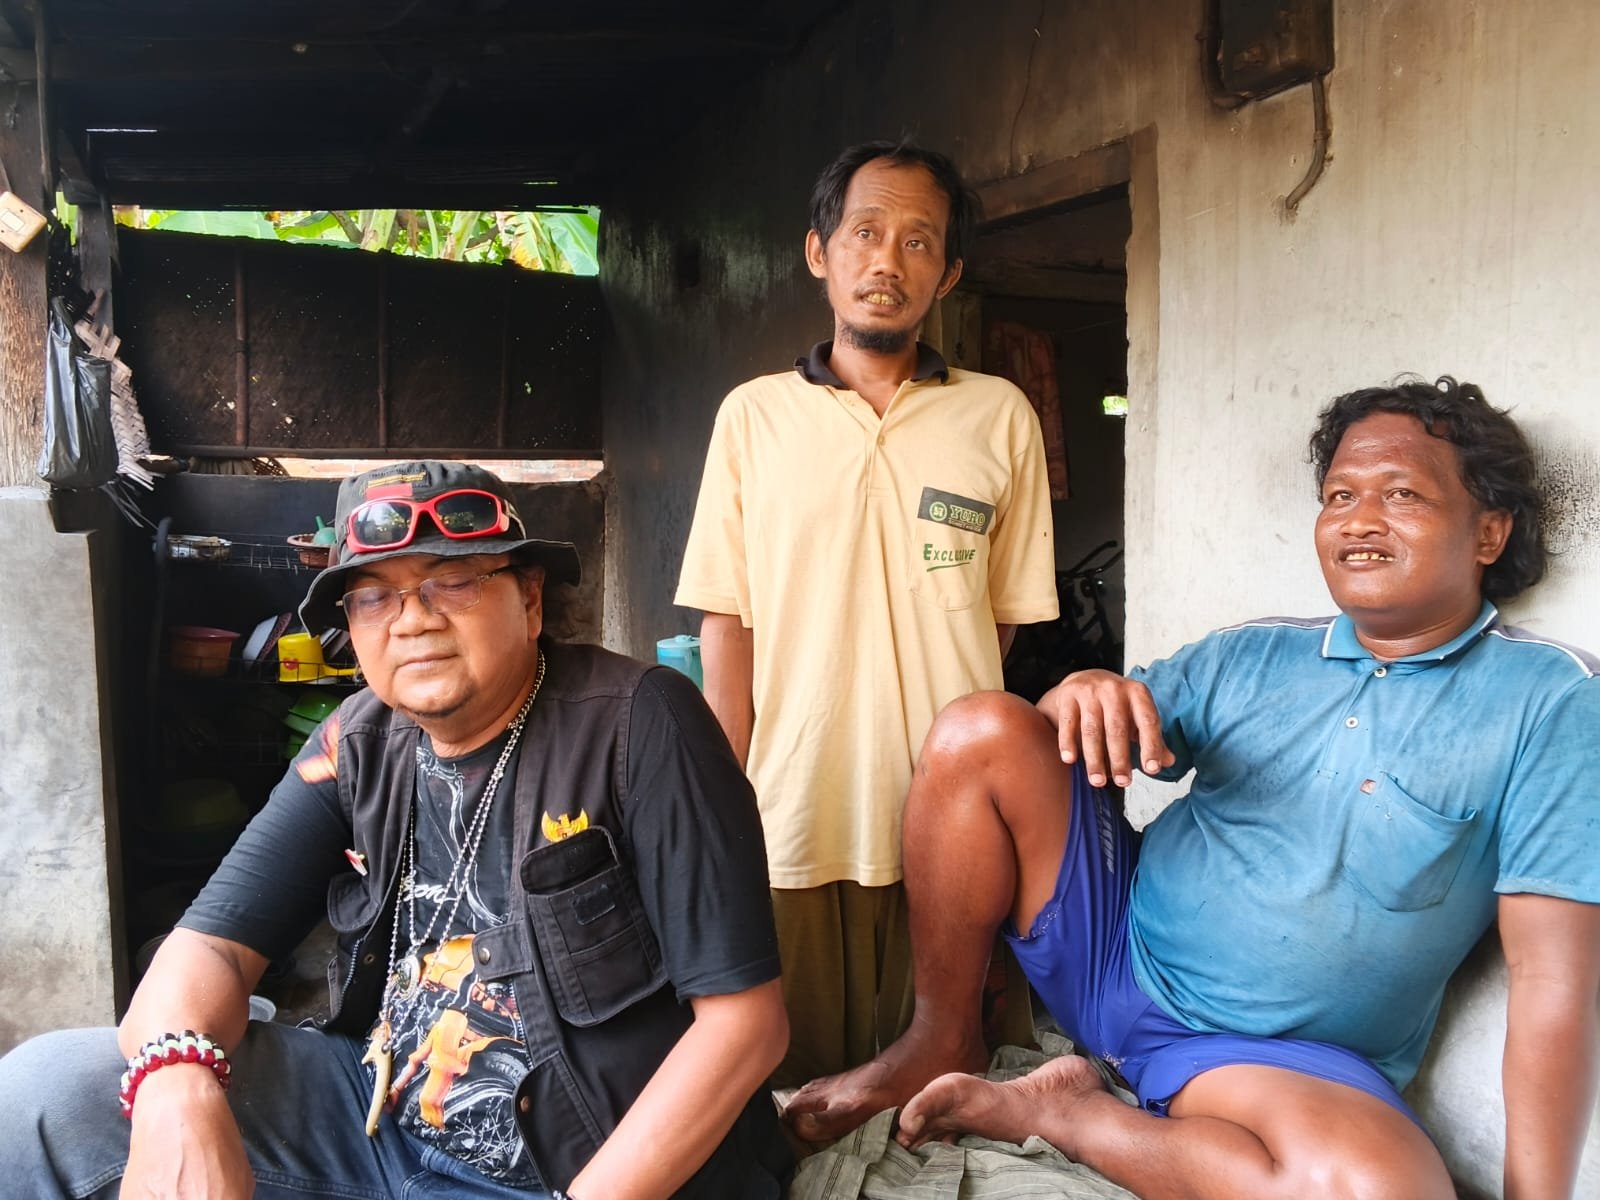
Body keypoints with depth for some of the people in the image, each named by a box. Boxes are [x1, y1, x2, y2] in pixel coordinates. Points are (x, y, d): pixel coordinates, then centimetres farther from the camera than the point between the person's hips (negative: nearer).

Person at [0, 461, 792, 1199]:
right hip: (381, 1116, 5)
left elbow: (743, 1016, -18)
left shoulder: (637, 725, -17)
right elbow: (216, 941, -3)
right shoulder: (358, 745, 1)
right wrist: (178, 1093, -25)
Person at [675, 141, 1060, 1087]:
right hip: (792, 823, 0)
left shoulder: (1001, 417, 5)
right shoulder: (754, 415, 6)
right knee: (796, 1089, 11)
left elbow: (1006, 615, 7)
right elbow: (726, 625, 4)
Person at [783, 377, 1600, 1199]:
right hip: (1117, 945, 3)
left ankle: (1060, 1112, -12)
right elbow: (1083, 741, 6)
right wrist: (1084, 694, -19)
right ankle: (939, 1049, -2)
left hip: (1287, 1056, -3)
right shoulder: (1249, 658, 6)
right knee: (980, 731, -16)